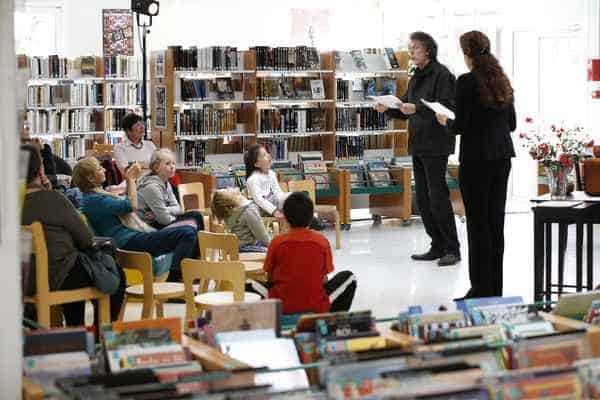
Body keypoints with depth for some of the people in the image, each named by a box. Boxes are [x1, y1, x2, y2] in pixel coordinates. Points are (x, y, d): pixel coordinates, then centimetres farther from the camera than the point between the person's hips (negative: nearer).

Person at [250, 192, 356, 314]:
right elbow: (324, 279, 3)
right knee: (349, 277, 22)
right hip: (317, 307, 0)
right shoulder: (322, 241, -2)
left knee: (252, 282, 25)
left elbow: (270, 278, 5)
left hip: (282, 307, 1)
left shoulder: (277, 242, -3)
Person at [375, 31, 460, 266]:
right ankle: (438, 247, 17)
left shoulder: (441, 75, -10)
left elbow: (447, 110, -20)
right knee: (423, 199, 10)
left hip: (436, 146, -9)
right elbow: (405, 112, 20)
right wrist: (387, 109, 2)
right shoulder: (416, 77, 16)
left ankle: (452, 249, 1)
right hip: (418, 145, 9)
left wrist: (416, 109, -28)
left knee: (438, 198, -8)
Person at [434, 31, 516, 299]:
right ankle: (495, 290, 16)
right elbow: (511, 124, 13)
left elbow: (460, 126, -14)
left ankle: (481, 290, 0)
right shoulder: (502, 80, 9)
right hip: (502, 156, 7)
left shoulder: (467, 82, -12)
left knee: (477, 224, -2)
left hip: (476, 158, -7)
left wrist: (445, 121, 6)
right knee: (496, 222, 10)